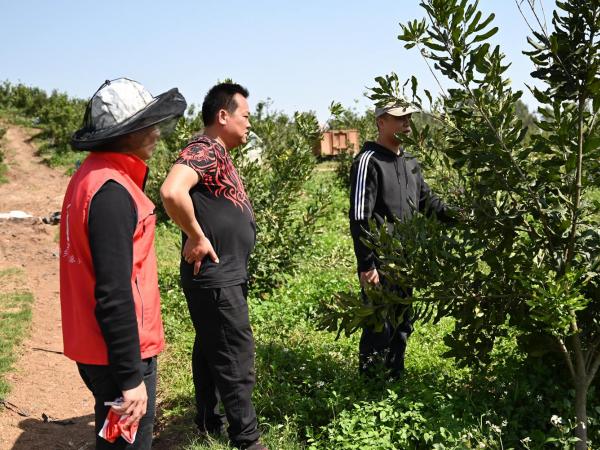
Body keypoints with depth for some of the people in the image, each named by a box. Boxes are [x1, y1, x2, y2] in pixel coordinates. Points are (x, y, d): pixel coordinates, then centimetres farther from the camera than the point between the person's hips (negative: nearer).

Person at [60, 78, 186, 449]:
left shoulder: (90, 177, 7)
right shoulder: (111, 192, -23)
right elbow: (114, 295, -25)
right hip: (118, 353, -9)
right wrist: (131, 377, -21)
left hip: (93, 347, 9)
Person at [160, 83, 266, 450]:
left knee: (211, 350, 19)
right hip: (216, 277, -10)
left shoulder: (219, 154, 14)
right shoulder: (205, 149, -18)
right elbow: (172, 191, -35)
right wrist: (196, 237, -24)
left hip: (225, 276, 10)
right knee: (237, 359, -2)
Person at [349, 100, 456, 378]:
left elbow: (427, 200, 22)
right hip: (380, 264, -8)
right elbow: (359, 217, -17)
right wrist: (367, 265, -20)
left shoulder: (409, 161, 14)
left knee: (403, 325, 16)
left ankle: (395, 376, 30)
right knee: (380, 327, -2)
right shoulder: (369, 161, -12)